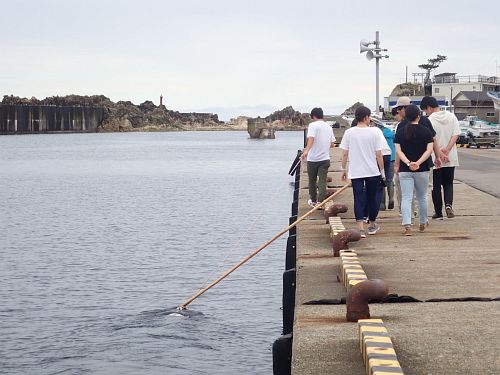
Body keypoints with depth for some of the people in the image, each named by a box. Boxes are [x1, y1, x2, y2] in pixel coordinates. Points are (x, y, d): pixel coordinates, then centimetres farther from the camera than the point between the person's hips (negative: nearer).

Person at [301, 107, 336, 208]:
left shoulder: (313, 125, -8)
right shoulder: (329, 127, 10)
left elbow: (311, 138, -25)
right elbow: (332, 144, 14)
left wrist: (306, 150, -38)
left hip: (313, 158, -3)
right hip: (325, 158, 3)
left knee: (312, 180, 13)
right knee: (322, 181, 0)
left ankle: (313, 201, 26)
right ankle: (320, 202, -10)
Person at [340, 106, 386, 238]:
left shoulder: (349, 133, -2)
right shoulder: (375, 132, -8)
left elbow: (345, 154, 1)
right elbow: (378, 154, -7)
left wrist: (343, 169, 14)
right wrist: (382, 171, 4)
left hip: (355, 172, 1)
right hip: (373, 171, -1)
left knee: (359, 199, 3)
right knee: (373, 197, 15)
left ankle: (361, 228, -5)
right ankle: (372, 225, 28)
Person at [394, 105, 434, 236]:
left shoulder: (400, 131, 1)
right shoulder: (426, 131, -2)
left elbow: (398, 150, -8)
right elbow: (429, 150, -11)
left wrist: (408, 163, -17)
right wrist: (419, 162, -17)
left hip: (405, 170, 0)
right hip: (422, 170, 0)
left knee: (406, 198, -3)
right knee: (422, 197, 17)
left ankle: (407, 225, -17)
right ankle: (422, 223, 31)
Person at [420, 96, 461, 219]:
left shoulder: (429, 120, -11)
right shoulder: (451, 116, 3)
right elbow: (456, 134, -4)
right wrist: (446, 150, -10)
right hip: (451, 158, 4)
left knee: (436, 186, 8)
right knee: (448, 184, 14)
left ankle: (438, 212, 11)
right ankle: (448, 204, -10)